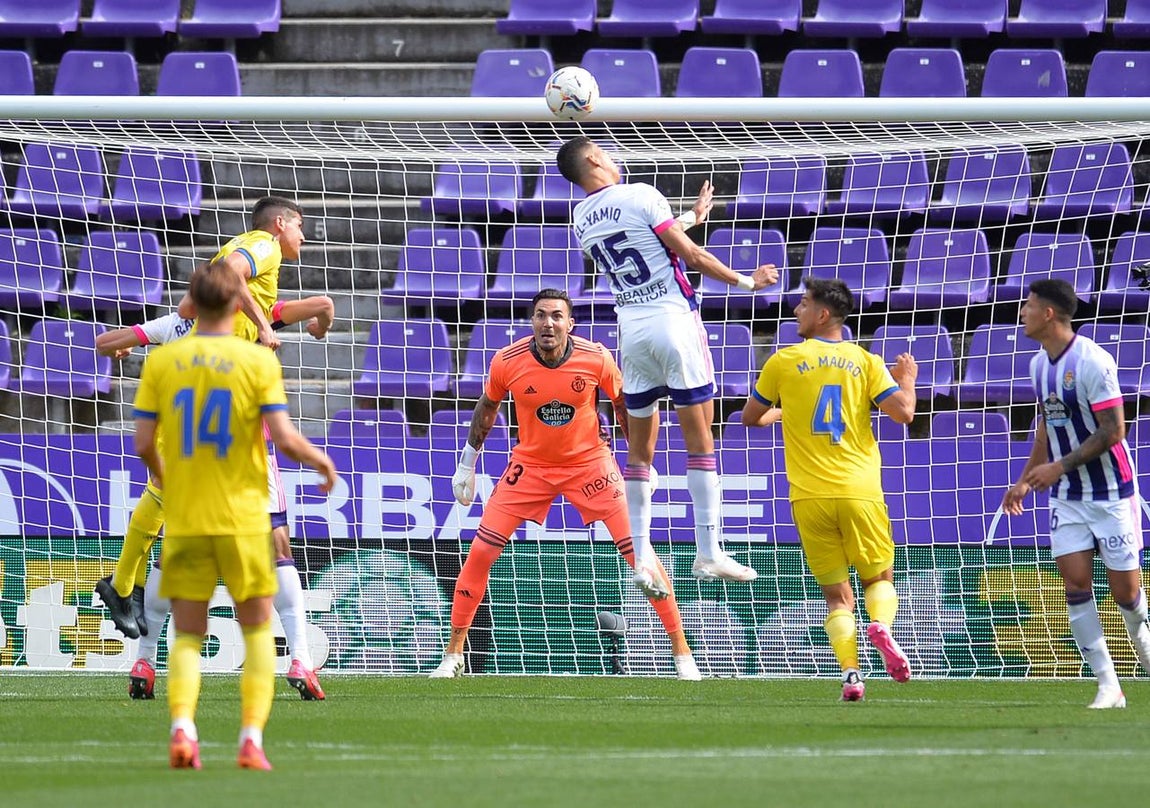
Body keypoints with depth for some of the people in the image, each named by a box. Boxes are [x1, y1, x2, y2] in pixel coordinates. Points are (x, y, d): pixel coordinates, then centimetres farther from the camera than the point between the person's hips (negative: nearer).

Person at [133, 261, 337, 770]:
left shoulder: (162, 361, 0)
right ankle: (251, 738, 0)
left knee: (187, 636, 8)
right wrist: (319, 460, 8)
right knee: (257, 631, 12)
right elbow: (284, 438, -12)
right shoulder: (258, 361, -6)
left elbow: (143, 442, -2)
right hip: (242, 517, -1)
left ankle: (182, 725, -15)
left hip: (183, 519, 2)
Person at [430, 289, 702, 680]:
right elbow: (487, 408, 5)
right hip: (530, 466, 1)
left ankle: (682, 653, 2)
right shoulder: (508, 362, -16)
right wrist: (467, 464, 10)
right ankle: (453, 655, 7)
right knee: (481, 552, -7)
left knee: (638, 551, -8)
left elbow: (625, 407, 0)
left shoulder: (596, 360, -18)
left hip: (590, 463, -1)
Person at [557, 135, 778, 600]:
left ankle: (641, 557, 3)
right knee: (699, 440, 0)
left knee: (640, 449, 10)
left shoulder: (582, 220, 10)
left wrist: (691, 217, 37)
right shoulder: (640, 195, -8)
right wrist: (746, 282, 3)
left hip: (631, 330, 5)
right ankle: (708, 551, -4)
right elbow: (690, 254, -8)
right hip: (674, 319, -5)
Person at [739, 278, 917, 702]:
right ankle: (881, 625, -16)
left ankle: (850, 671, -12)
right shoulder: (865, 362, 3)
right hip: (859, 492, 0)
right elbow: (903, 412, -4)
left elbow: (750, 417, 15)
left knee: (837, 595, 6)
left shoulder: (783, 362, 4)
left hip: (809, 496, 0)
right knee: (878, 579, 16)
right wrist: (908, 380, 17)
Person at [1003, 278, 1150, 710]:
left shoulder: (1092, 362, -18)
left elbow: (1113, 431, -19)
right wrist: (1025, 480, 18)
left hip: (1110, 491, -6)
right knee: (1075, 583, -7)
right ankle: (1108, 686, -5)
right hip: (1066, 496, 6)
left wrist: (1060, 467, -21)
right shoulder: (1039, 365, 7)